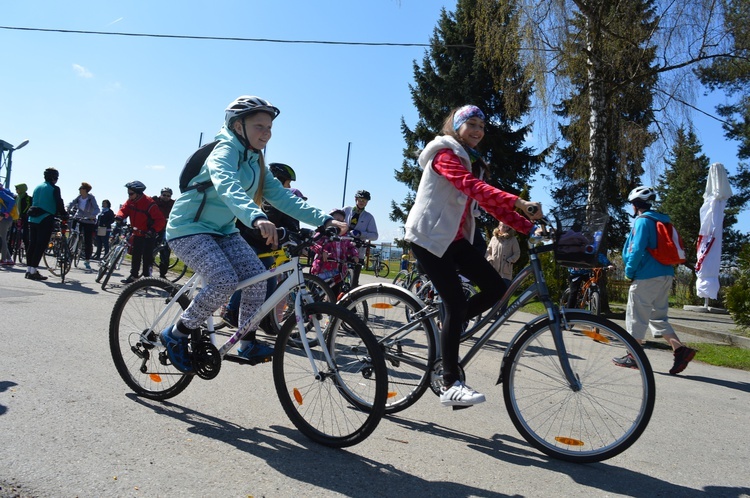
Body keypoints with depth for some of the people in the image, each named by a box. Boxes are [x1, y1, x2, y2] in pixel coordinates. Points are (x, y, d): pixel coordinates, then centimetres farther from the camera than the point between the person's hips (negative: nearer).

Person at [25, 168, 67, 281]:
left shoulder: (37, 187, 15)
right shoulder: (54, 188, -7)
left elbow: (34, 202, 22)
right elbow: (59, 204, -10)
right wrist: (64, 215, 4)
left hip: (33, 219, 7)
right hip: (45, 220, -7)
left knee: (32, 244, 11)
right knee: (41, 245, -4)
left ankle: (29, 269, 14)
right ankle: (33, 271, -6)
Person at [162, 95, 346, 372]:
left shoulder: (256, 163, 6)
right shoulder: (225, 151, -19)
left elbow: (283, 198, -3)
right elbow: (226, 185, -41)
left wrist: (324, 219, -16)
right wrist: (256, 218, -61)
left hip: (222, 230, 7)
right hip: (189, 228, -7)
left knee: (257, 274, -13)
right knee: (224, 281, -26)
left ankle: (248, 343, 2)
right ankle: (176, 335, -5)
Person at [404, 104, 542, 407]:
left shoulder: (473, 163, 17)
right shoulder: (445, 154, -10)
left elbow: (490, 202, 9)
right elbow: (472, 187, -29)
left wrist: (529, 228, -3)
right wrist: (520, 203, -41)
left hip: (454, 238, 8)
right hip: (428, 236, -8)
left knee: (496, 287, -5)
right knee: (457, 302, -13)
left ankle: (448, 327, 15)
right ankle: (450, 386, -5)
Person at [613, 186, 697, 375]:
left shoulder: (642, 221, -10)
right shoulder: (661, 221, 18)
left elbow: (637, 250, -20)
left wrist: (629, 271, -8)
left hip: (647, 276, -9)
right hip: (665, 275, 9)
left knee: (636, 316, 1)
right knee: (658, 316, 14)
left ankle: (633, 356, 8)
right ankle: (680, 349, 1)